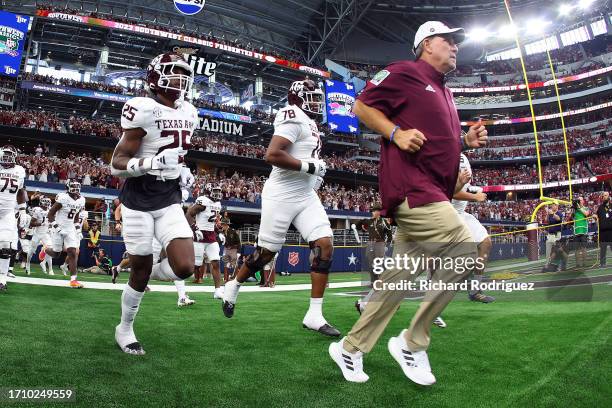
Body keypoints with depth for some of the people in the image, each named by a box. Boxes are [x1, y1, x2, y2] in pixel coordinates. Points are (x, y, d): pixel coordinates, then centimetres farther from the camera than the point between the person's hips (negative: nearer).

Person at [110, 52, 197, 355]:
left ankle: (147, 274, 25)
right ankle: (125, 329, 29)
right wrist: (151, 163, -29)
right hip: (138, 200, -5)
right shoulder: (143, 109, -13)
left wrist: (182, 170, 9)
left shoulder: (188, 113, 9)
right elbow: (116, 164, -13)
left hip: (170, 201, 5)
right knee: (141, 270, 4)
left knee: (184, 268, -10)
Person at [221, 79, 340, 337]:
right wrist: (309, 166, -20)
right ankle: (233, 286, 32)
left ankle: (314, 315, -2)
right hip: (281, 196, -9)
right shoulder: (294, 119, -13)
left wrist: (314, 176, 15)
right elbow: (272, 155, -26)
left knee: (325, 245, -6)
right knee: (266, 252, 3)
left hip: (306, 196, 9)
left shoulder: (309, 123, 17)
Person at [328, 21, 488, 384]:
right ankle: (412, 344, -2)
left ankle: (350, 349, 17)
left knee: (400, 276, 6)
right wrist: (396, 133, -15)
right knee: (466, 252, -16)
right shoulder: (405, 72, 1)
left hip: (433, 194, 10)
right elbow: (362, 106, -2)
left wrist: (465, 141, 15)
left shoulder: (445, 93, 27)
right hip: (411, 187, -9)